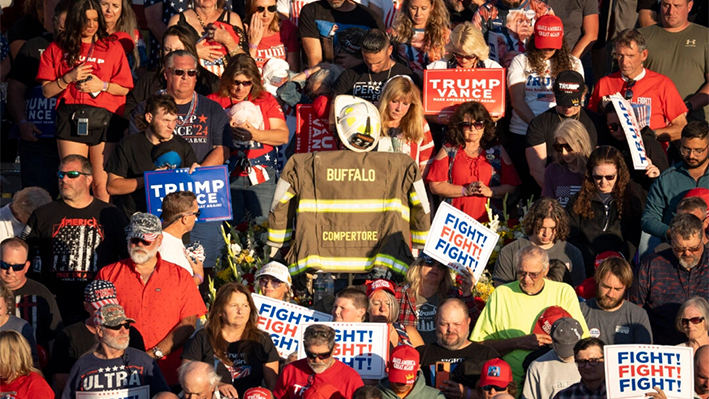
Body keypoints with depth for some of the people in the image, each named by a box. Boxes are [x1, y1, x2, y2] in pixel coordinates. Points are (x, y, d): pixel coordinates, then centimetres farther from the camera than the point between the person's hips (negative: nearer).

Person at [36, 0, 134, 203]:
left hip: (104, 118, 0)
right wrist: (69, 78, -9)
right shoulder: (57, 49, 9)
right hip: (71, 118, 0)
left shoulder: (113, 47, 9)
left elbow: (125, 88, 9)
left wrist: (102, 85, -8)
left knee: (102, 185, -3)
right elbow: (47, 91, 7)